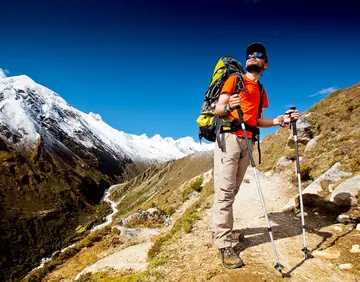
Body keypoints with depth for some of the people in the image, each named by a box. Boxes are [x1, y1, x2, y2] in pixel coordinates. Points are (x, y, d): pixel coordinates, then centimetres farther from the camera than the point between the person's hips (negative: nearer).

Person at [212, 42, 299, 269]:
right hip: (229, 137, -6)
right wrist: (228, 106, -26)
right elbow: (218, 109, -4)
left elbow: (257, 121, 19)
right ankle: (224, 244, -5)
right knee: (225, 191, -9)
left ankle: (223, 230, 20)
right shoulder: (234, 80, 5)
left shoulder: (261, 91, 22)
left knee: (233, 190, 8)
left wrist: (278, 121, 3)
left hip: (247, 141, 6)